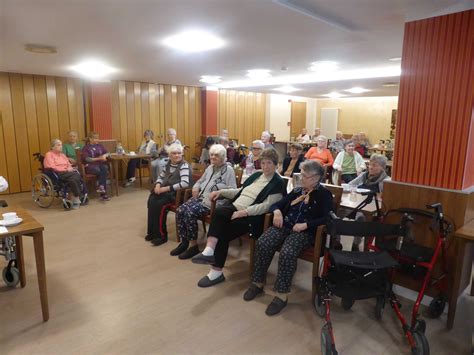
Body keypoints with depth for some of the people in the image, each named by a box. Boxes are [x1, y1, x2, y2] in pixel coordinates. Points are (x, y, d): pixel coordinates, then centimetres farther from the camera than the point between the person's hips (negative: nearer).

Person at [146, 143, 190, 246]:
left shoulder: (184, 165, -12)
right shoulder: (168, 164, 12)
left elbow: (185, 183, -25)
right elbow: (161, 176, 20)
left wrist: (166, 188, -24)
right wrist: (158, 185, -4)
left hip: (177, 193, -6)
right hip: (165, 191, 7)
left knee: (159, 204, -27)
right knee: (151, 201, -20)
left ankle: (162, 235, -11)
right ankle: (152, 232, -4)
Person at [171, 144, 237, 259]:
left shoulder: (228, 169, -4)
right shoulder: (210, 167, 20)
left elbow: (233, 190, -11)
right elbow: (200, 181, 30)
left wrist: (216, 187, -18)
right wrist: (196, 187, 8)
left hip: (212, 201, -8)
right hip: (200, 197, 8)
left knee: (190, 212, -27)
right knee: (180, 210, -13)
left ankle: (193, 245, -12)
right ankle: (184, 242, -1)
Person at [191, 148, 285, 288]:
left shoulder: (278, 183, -4)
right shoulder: (257, 175, 20)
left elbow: (266, 206, -15)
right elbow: (240, 191, 25)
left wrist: (244, 212, -24)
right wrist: (221, 192, 12)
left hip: (250, 216, -6)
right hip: (234, 208, 6)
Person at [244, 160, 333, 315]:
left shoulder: (324, 195, 3)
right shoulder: (297, 191, 19)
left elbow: (326, 218, -11)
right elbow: (277, 204, 21)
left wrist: (305, 224, -20)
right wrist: (277, 211, -3)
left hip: (304, 231, -5)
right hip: (284, 225, 5)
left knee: (287, 253, -34)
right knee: (262, 243, -22)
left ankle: (282, 295, -21)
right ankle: (257, 283, -7)